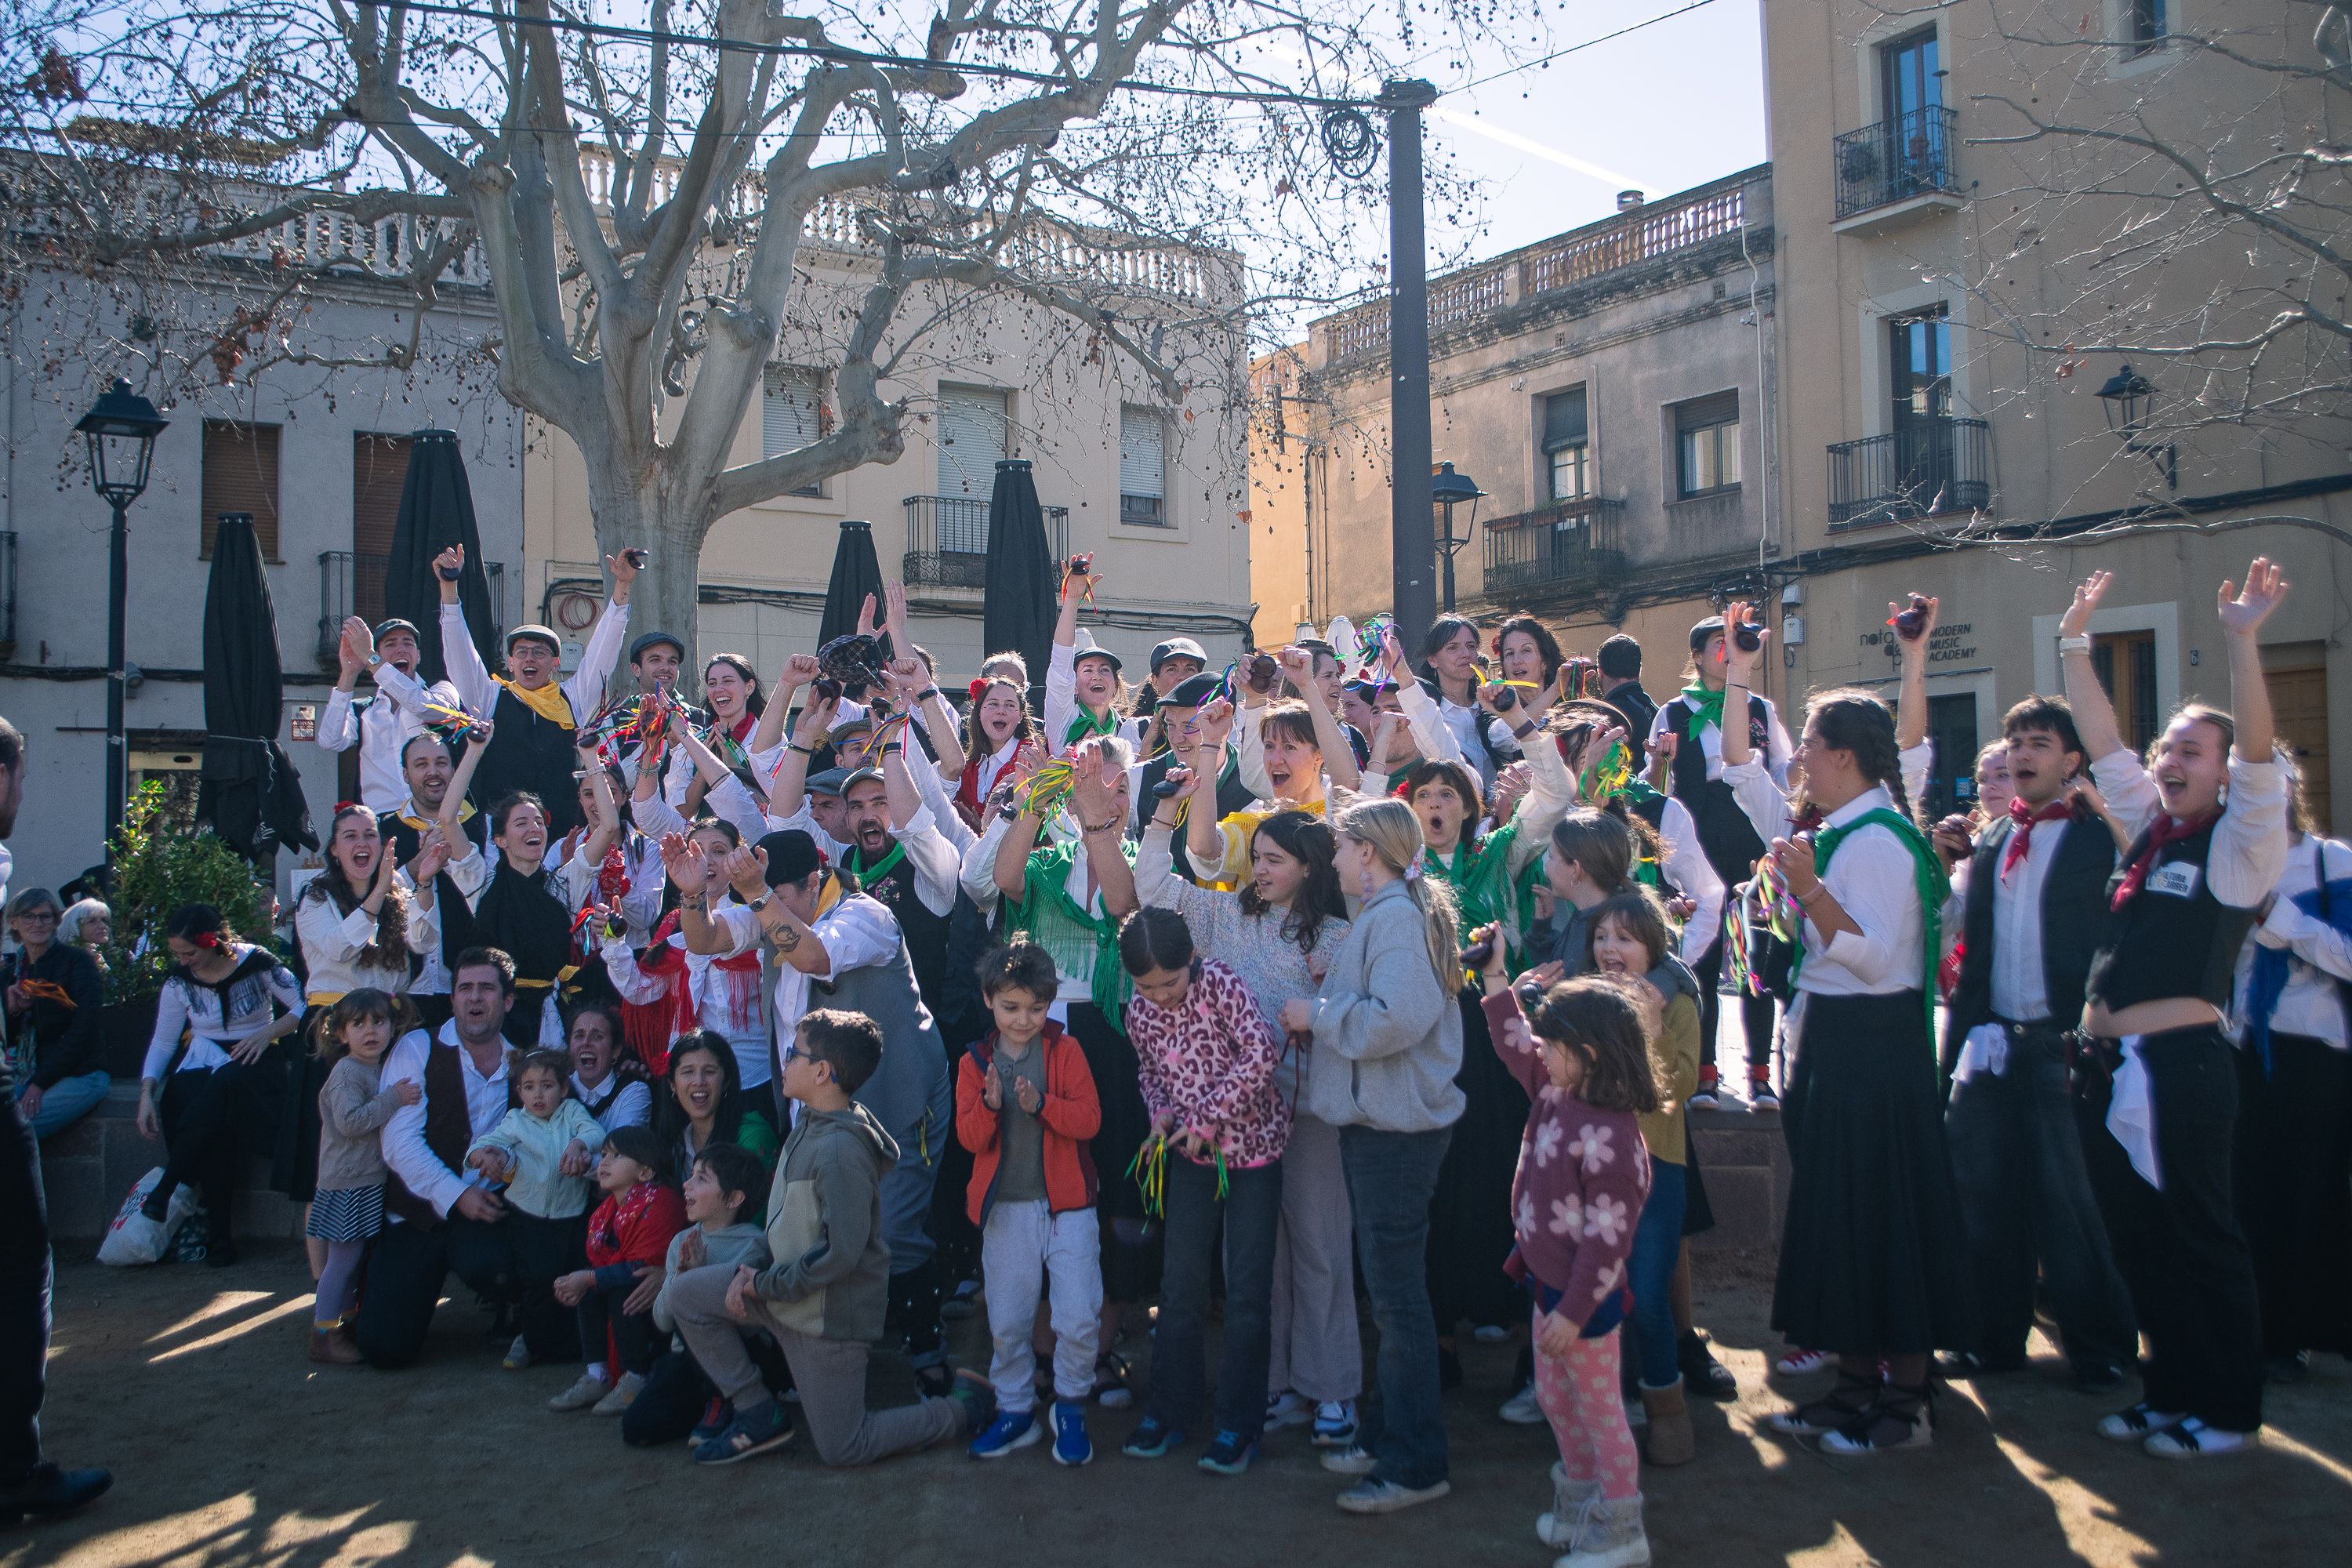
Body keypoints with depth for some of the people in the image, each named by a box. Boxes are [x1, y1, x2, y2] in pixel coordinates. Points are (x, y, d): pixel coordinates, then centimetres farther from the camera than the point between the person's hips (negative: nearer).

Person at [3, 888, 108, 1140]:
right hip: (23, 1076, 5)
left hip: (79, 1074, -5)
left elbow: (84, 1027, -10)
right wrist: (12, 1011, -8)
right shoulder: (9, 971, 14)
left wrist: (41, 1083, -14)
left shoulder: (77, 960, -2)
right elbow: (7, 1040, 14)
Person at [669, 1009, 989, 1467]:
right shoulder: (808, 1124, 4)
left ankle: (960, 1409, 16)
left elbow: (841, 1253, -28)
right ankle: (759, 1414, 11)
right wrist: (750, 1270, -1)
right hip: (786, 1285, 9)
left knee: (843, 1448, 1)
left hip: (830, 1311, -9)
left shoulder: (840, 1149, -27)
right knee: (685, 1294, 6)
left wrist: (764, 1284, -17)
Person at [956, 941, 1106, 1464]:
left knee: (1078, 1318, -5)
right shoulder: (974, 1062, 4)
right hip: (1004, 1209, 2)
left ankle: (1070, 1407, 16)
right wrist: (990, 1105, -21)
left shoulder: (1066, 1050, -1)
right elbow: (968, 1137, -2)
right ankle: (1015, 1411, 26)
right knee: (1006, 1323, 8)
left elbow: (1089, 1119, -9)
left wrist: (1042, 1103, -25)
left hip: (1067, 1204, -2)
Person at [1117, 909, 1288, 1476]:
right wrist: (1161, 1114, -7)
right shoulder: (1139, 1011, -3)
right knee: (1181, 1285, 8)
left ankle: (1240, 1425, 12)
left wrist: (1207, 1118, -23)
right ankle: (1169, 1411, 23)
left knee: (1248, 1289, 0)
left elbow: (1263, 1052, -29)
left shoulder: (1220, 983, -19)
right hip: (1193, 1154, 4)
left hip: (1253, 1147, -4)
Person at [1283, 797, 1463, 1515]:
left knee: (1397, 1293, -3)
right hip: (1378, 1121, 11)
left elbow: (1396, 1019, -28)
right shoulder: (1385, 912, 15)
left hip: (1396, 1130, -11)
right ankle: (1388, 1434, 29)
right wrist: (1329, 990, 6)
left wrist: (1317, 1014, -16)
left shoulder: (1397, 916, -17)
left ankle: (1415, 1464, 7)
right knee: (1390, 1286, 17)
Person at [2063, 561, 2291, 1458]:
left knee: (2199, 1240, 2)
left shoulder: (2239, 842, -3)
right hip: (2113, 1066, 7)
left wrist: (2241, 641, -29)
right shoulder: (2148, 827, 14)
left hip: (2179, 1065, -7)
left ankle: (2228, 1414, 15)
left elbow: (2258, 754, -18)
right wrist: (2075, 643, 15)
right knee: (2139, 1240, 13)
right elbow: (2101, 739, 18)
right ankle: (2171, 1393, 25)